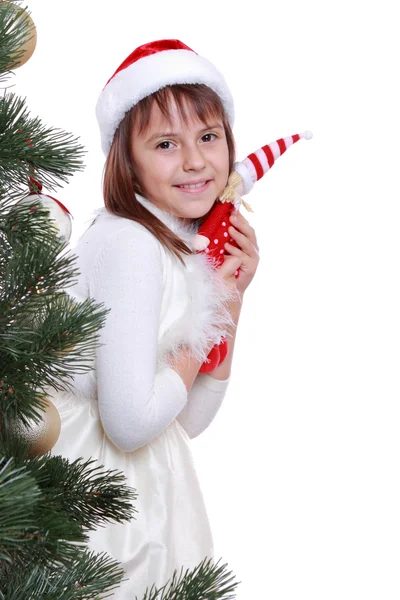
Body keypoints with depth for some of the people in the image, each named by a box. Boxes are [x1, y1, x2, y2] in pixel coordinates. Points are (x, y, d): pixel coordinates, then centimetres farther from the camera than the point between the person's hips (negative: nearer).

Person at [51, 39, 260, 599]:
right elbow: (129, 423, -28)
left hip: (151, 478, 9)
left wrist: (230, 300, -2)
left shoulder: (187, 252, 7)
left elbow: (191, 421, 6)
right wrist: (196, 348, -12)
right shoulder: (128, 244, -21)